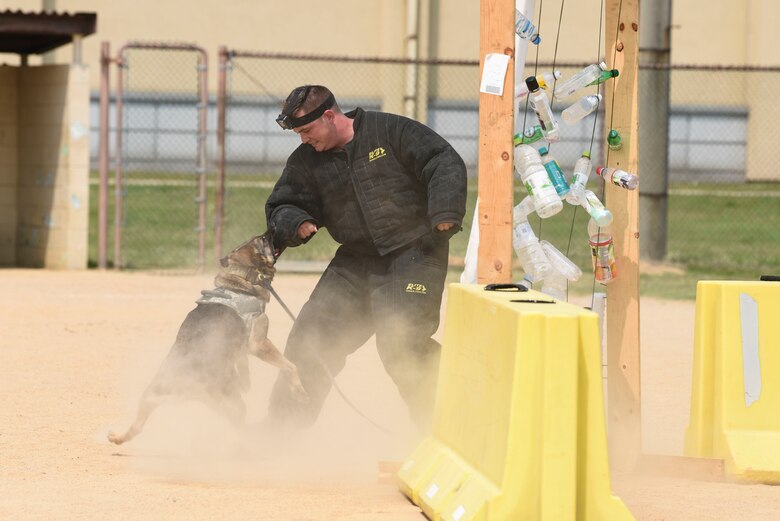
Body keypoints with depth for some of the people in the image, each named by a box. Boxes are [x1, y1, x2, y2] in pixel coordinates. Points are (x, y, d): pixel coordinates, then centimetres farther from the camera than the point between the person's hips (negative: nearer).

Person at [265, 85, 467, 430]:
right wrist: (295, 224, -13)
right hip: (355, 260, 6)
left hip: (414, 252, -6)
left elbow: (445, 164, -10)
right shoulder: (306, 160, 8)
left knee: (400, 341, -21)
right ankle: (284, 425, 16)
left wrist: (444, 215, -23)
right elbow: (281, 206, 12)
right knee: (311, 338, 3)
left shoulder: (389, 131, -7)